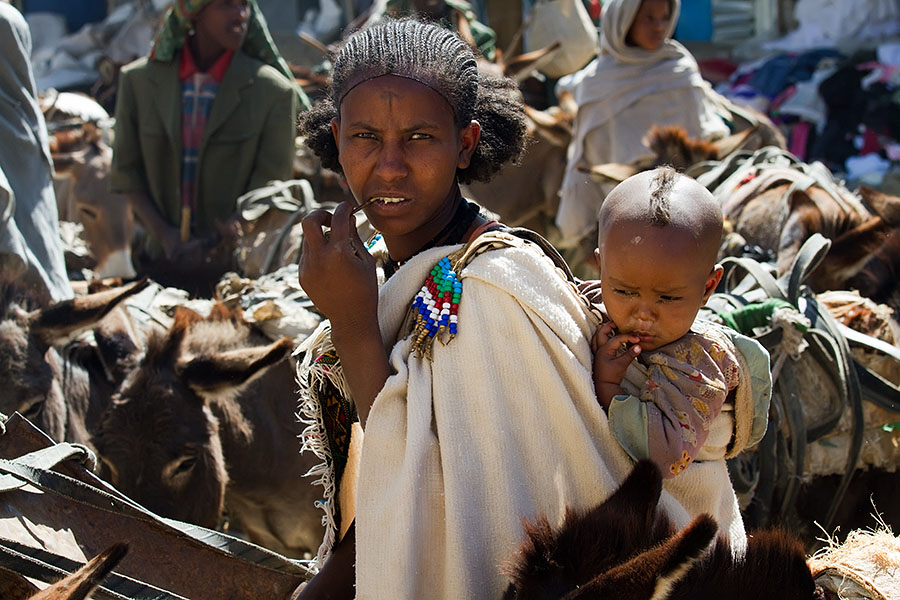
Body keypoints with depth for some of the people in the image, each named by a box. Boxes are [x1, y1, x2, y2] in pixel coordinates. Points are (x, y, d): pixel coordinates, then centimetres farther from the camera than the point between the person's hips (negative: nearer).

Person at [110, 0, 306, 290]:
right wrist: (164, 234, -8)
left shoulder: (273, 91, -5)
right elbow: (125, 171, 6)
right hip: (165, 262, 2)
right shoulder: (139, 81, 3)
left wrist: (217, 246, -13)